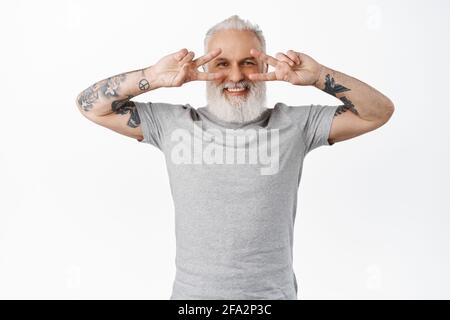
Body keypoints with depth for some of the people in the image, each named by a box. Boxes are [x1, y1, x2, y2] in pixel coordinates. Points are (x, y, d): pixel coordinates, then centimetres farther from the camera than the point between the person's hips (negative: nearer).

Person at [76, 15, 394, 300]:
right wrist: (152, 77, -14)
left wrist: (319, 76, -16)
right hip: (193, 293, 1)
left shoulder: (294, 124, -3)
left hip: (273, 292, 0)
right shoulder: (174, 123, -2)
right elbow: (90, 105, 2)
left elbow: (379, 111, -1)